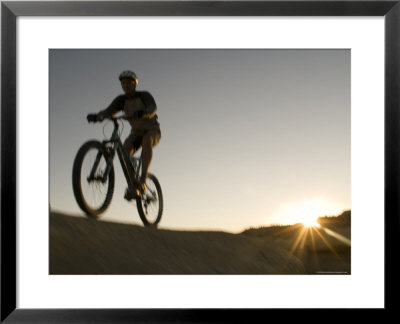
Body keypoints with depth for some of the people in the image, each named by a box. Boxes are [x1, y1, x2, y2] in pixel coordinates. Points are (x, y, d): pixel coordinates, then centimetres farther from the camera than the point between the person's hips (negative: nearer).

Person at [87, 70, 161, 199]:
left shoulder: (144, 95, -11)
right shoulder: (121, 100, -1)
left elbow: (153, 108, -30)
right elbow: (108, 111, -14)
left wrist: (142, 113, -53)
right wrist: (96, 116, -37)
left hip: (152, 131, -4)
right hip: (136, 132, 4)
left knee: (147, 140, -39)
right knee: (124, 151, -25)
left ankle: (143, 178, -43)